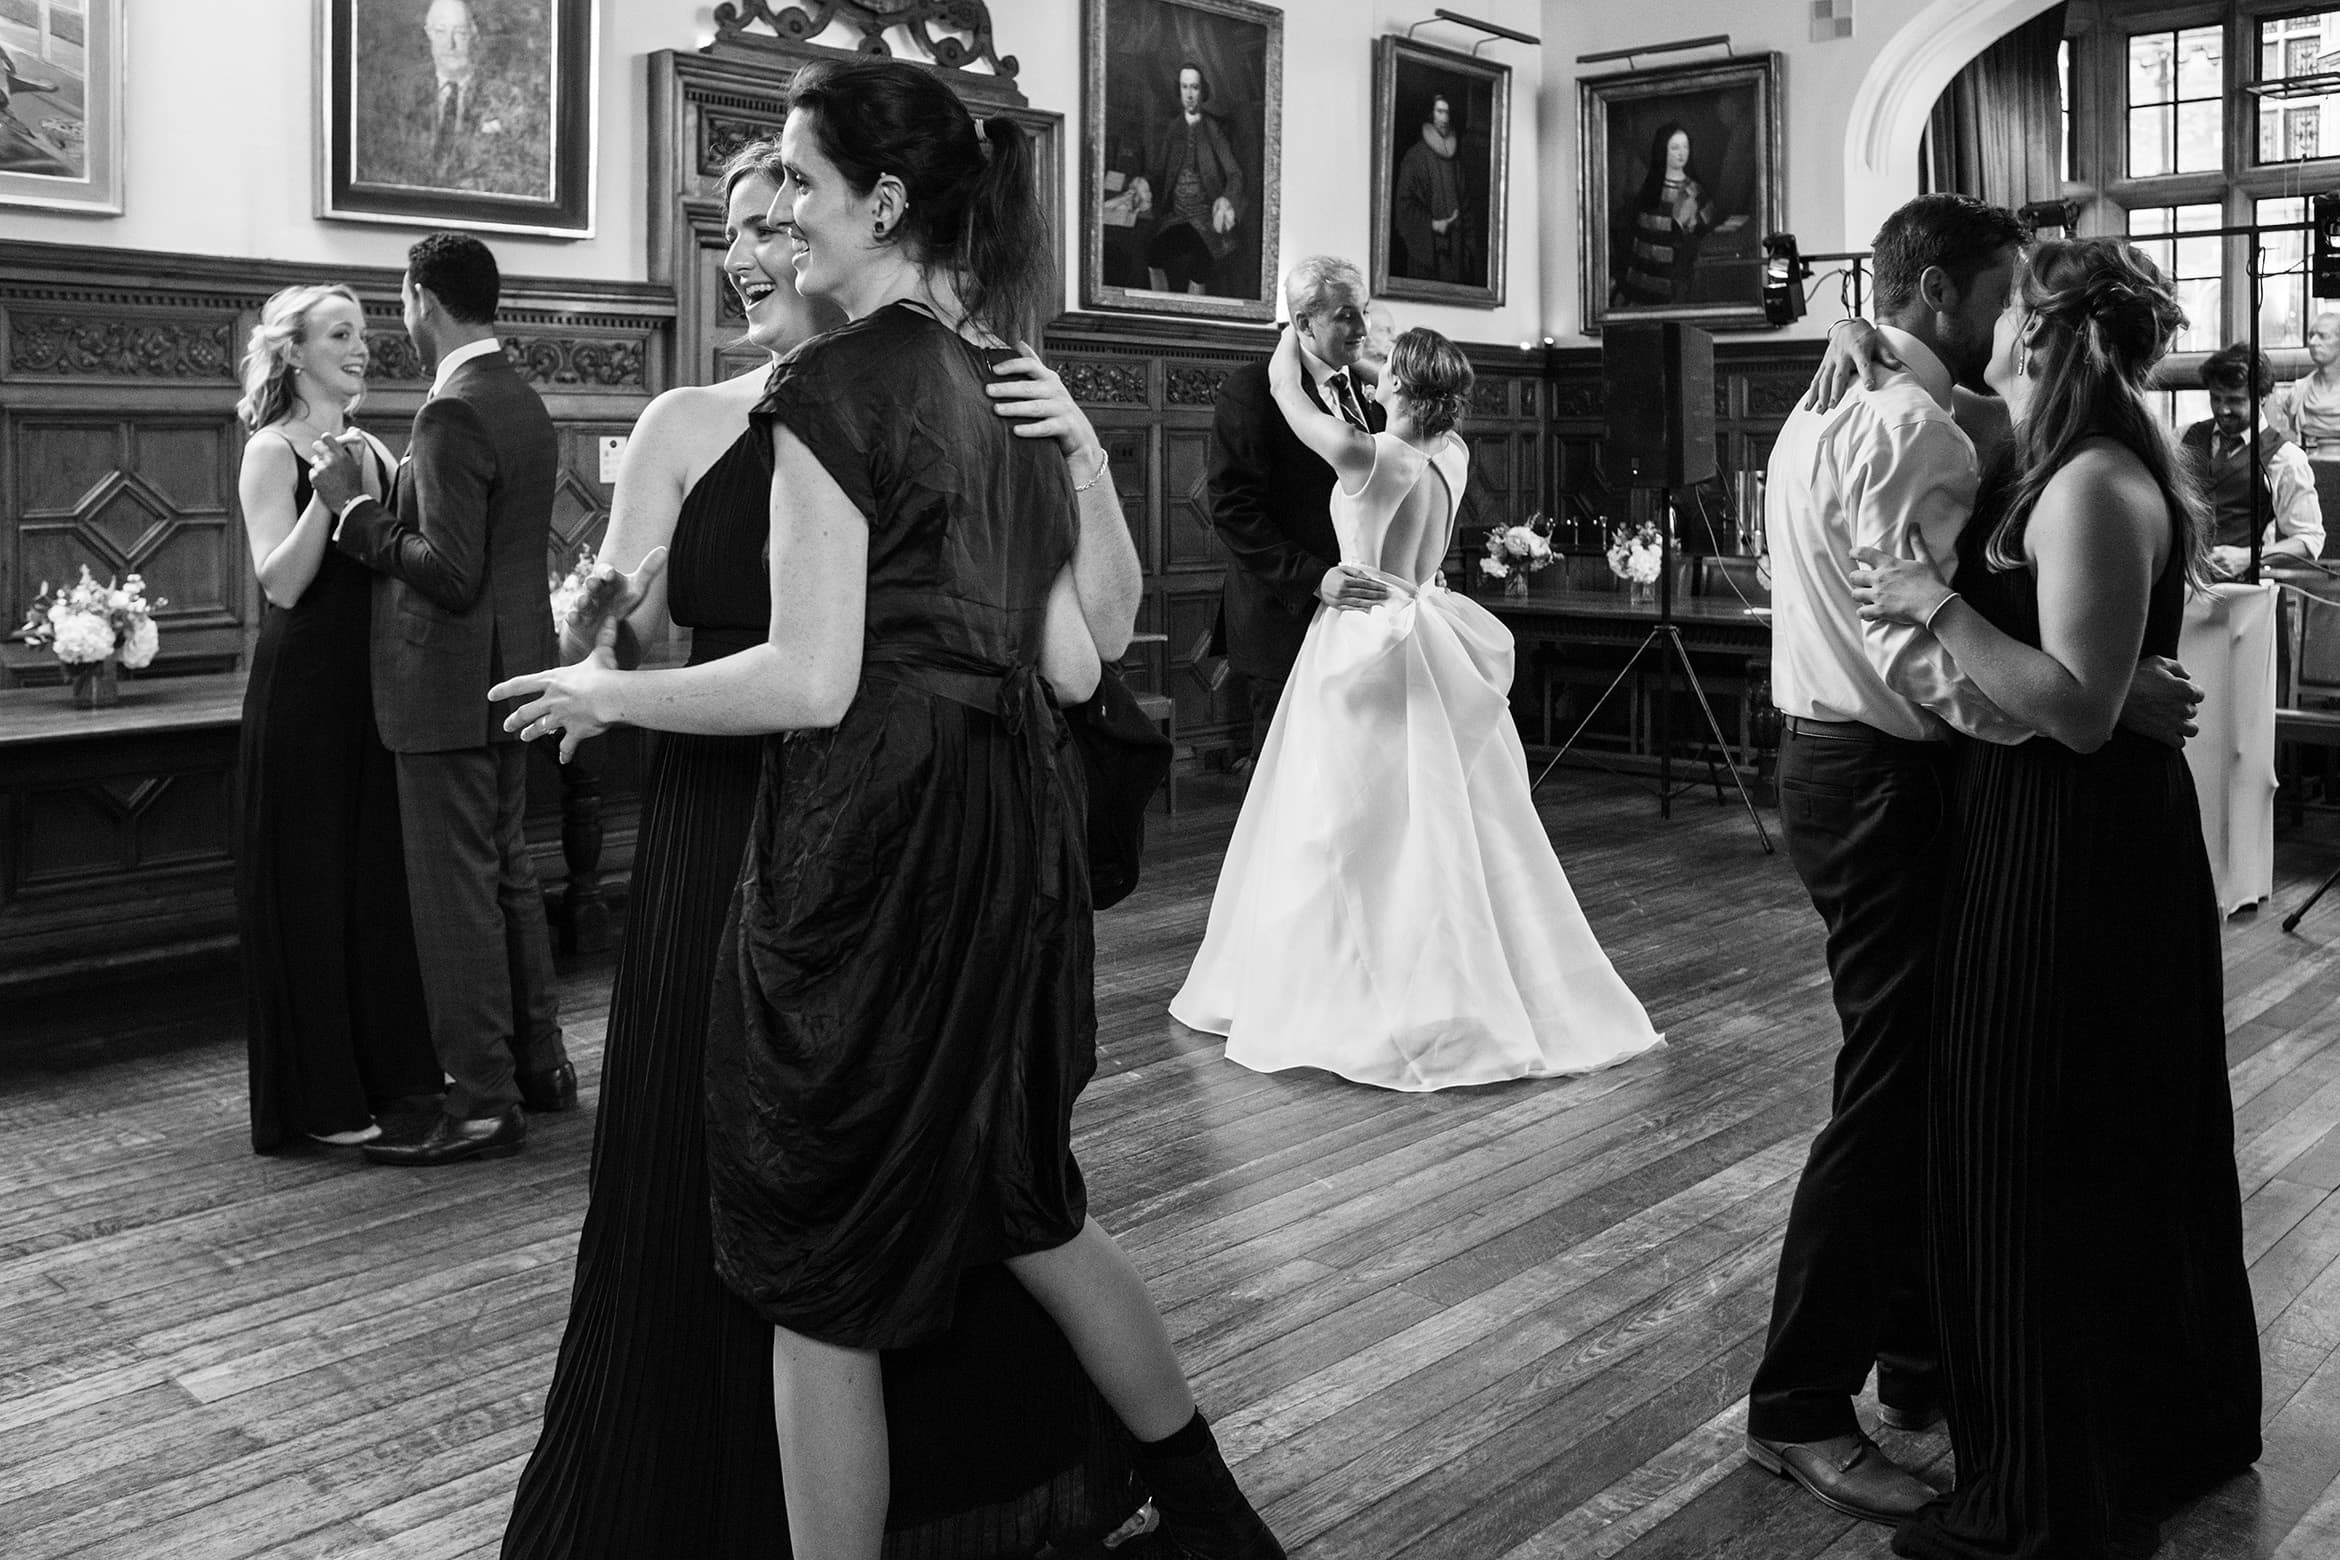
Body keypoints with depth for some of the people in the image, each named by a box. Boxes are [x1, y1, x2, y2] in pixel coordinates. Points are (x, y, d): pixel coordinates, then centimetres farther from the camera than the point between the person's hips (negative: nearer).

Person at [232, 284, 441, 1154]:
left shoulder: (373, 450, 12)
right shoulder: (272, 451, -7)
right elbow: (282, 583, -16)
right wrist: (328, 492, -25)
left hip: (373, 688, 7)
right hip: (304, 691, -7)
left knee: (382, 873, 13)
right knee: (309, 882, 0)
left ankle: (387, 1062, 26)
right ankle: (318, 1097, 9)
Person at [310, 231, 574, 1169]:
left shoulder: (453, 414, -19)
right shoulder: (525, 403, 11)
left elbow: (451, 573, -24)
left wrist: (355, 507, -14)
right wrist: (377, 500, 11)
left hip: (450, 685, -10)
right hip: (511, 670, 10)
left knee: (458, 894, -2)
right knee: (507, 872, 18)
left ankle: (484, 1103, 6)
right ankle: (539, 1065, 29)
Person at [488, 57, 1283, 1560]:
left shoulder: (835, 386, -13)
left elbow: (810, 681, -17)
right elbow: (1082, 655, 9)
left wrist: (609, 695, -4)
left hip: (875, 840, -8)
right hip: (1021, 828, 8)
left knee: (825, 1273, 9)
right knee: (1026, 1200, 25)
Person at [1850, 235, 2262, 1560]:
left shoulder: (2092, 489, -20)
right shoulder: (2086, 468, 10)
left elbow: (2081, 710, -26)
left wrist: (1936, 605, -24)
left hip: (2074, 851, -10)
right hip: (2115, 837, 10)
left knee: (2044, 1157, 1)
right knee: (2135, 1144, 22)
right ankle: (2178, 1424, 42)